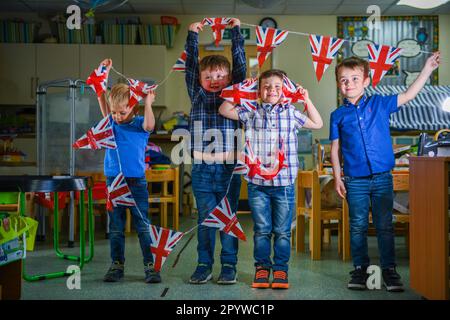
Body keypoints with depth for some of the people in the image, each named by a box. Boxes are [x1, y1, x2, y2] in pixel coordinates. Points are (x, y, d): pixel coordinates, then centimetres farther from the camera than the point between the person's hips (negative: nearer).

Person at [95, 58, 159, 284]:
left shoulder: (139, 124, -1)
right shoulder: (112, 122, 7)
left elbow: (149, 125, -24)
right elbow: (101, 98, 1)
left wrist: (148, 103, -20)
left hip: (137, 182, -3)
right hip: (113, 181, 3)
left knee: (143, 225, 1)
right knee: (115, 227, 9)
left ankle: (150, 266, 6)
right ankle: (117, 265, 19)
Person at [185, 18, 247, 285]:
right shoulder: (197, 97, 10)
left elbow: (240, 64, 5)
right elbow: (191, 65, 8)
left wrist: (236, 31, 7)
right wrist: (193, 35, 7)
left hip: (228, 168, -1)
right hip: (202, 169, 1)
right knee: (205, 219, 7)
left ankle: (229, 266, 15)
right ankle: (204, 266, 16)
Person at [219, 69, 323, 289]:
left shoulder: (291, 113, 8)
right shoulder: (251, 113, 6)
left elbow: (317, 124, 17)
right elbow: (224, 110, 8)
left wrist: (307, 101, 7)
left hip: (284, 182, 0)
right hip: (257, 182, 0)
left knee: (282, 231, 7)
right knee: (261, 229, 8)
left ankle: (280, 269, 18)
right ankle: (262, 267, 19)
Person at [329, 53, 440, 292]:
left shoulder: (379, 104, 5)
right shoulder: (338, 115, 4)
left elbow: (409, 95, 6)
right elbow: (335, 149, 6)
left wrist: (427, 68, 2)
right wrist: (337, 178, 1)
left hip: (382, 177, 0)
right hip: (355, 180, 0)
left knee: (385, 226, 4)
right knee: (358, 227, 6)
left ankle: (389, 270, 13)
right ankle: (360, 269, 18)